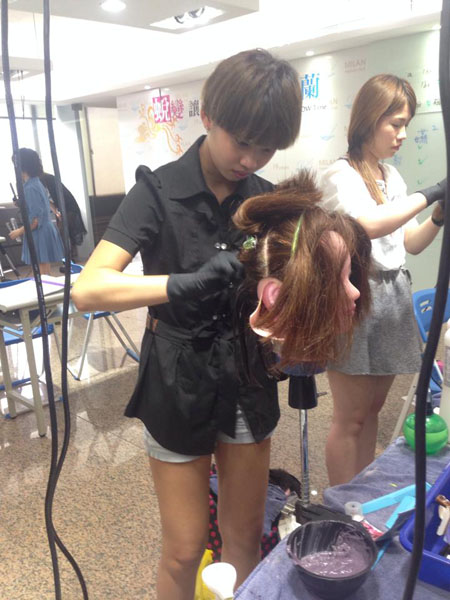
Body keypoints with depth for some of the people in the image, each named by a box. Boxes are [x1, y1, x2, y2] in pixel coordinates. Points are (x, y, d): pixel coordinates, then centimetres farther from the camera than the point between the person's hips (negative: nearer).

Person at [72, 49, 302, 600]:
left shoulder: (267, 199, 0)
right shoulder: (159, 192, -13)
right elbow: (88, 289, -24)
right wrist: (185, 283, -37)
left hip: (248, 383, 4)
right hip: (179, 386, -3)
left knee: (245, 537, 18)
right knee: (185, 549, 12)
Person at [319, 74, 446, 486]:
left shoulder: (393, 177, 14)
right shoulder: (340, 176, -9)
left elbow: (412, 244, 14)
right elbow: (370, 224, -29)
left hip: (392, 298, 7)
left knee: (373, 409, 16)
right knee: (351, 417, 2)